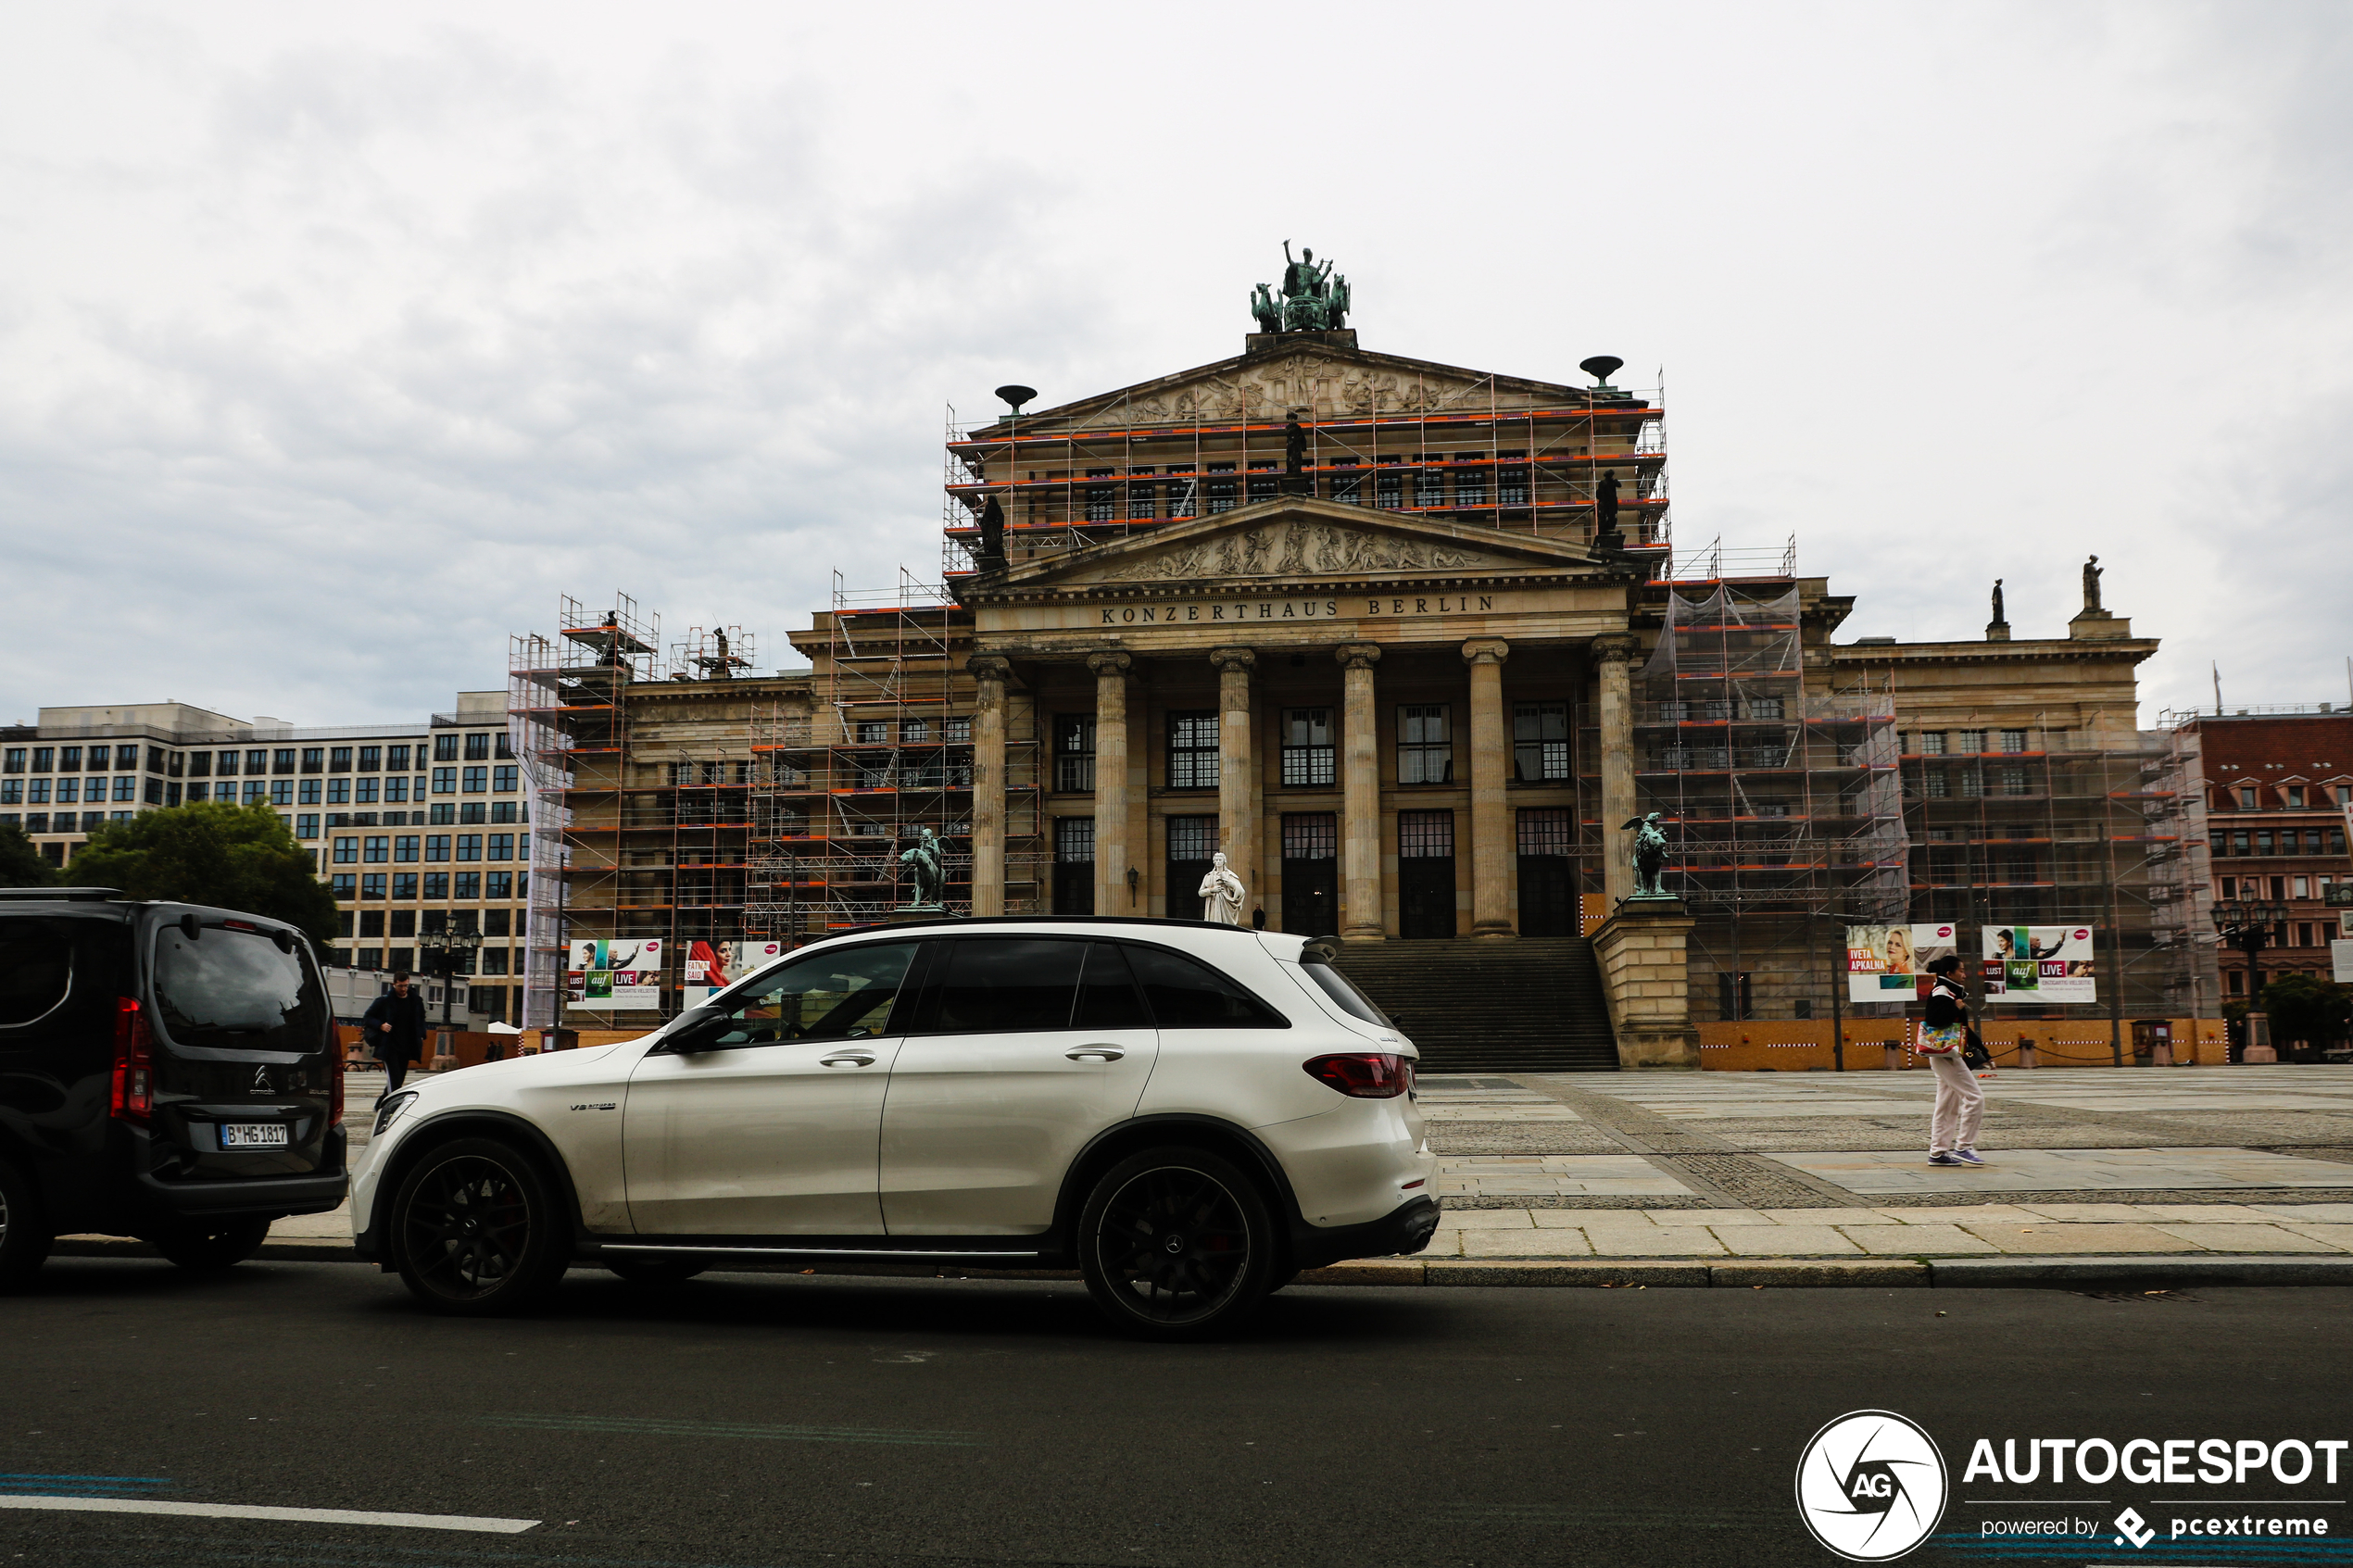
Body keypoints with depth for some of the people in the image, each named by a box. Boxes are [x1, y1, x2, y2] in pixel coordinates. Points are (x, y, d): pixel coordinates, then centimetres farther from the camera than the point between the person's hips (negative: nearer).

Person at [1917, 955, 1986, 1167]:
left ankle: (1938, 1152, 13)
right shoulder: (1940, 994, -13)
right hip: (1944, 1053, -11)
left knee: (1948, 1105, 11)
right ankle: (1963, 1147, -7)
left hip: (1948, 1054, 11)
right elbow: (1935, 1020, -26)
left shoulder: (1950, 992, 18)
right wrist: (1956, 1008, -20)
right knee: (1975, 1097, -10)